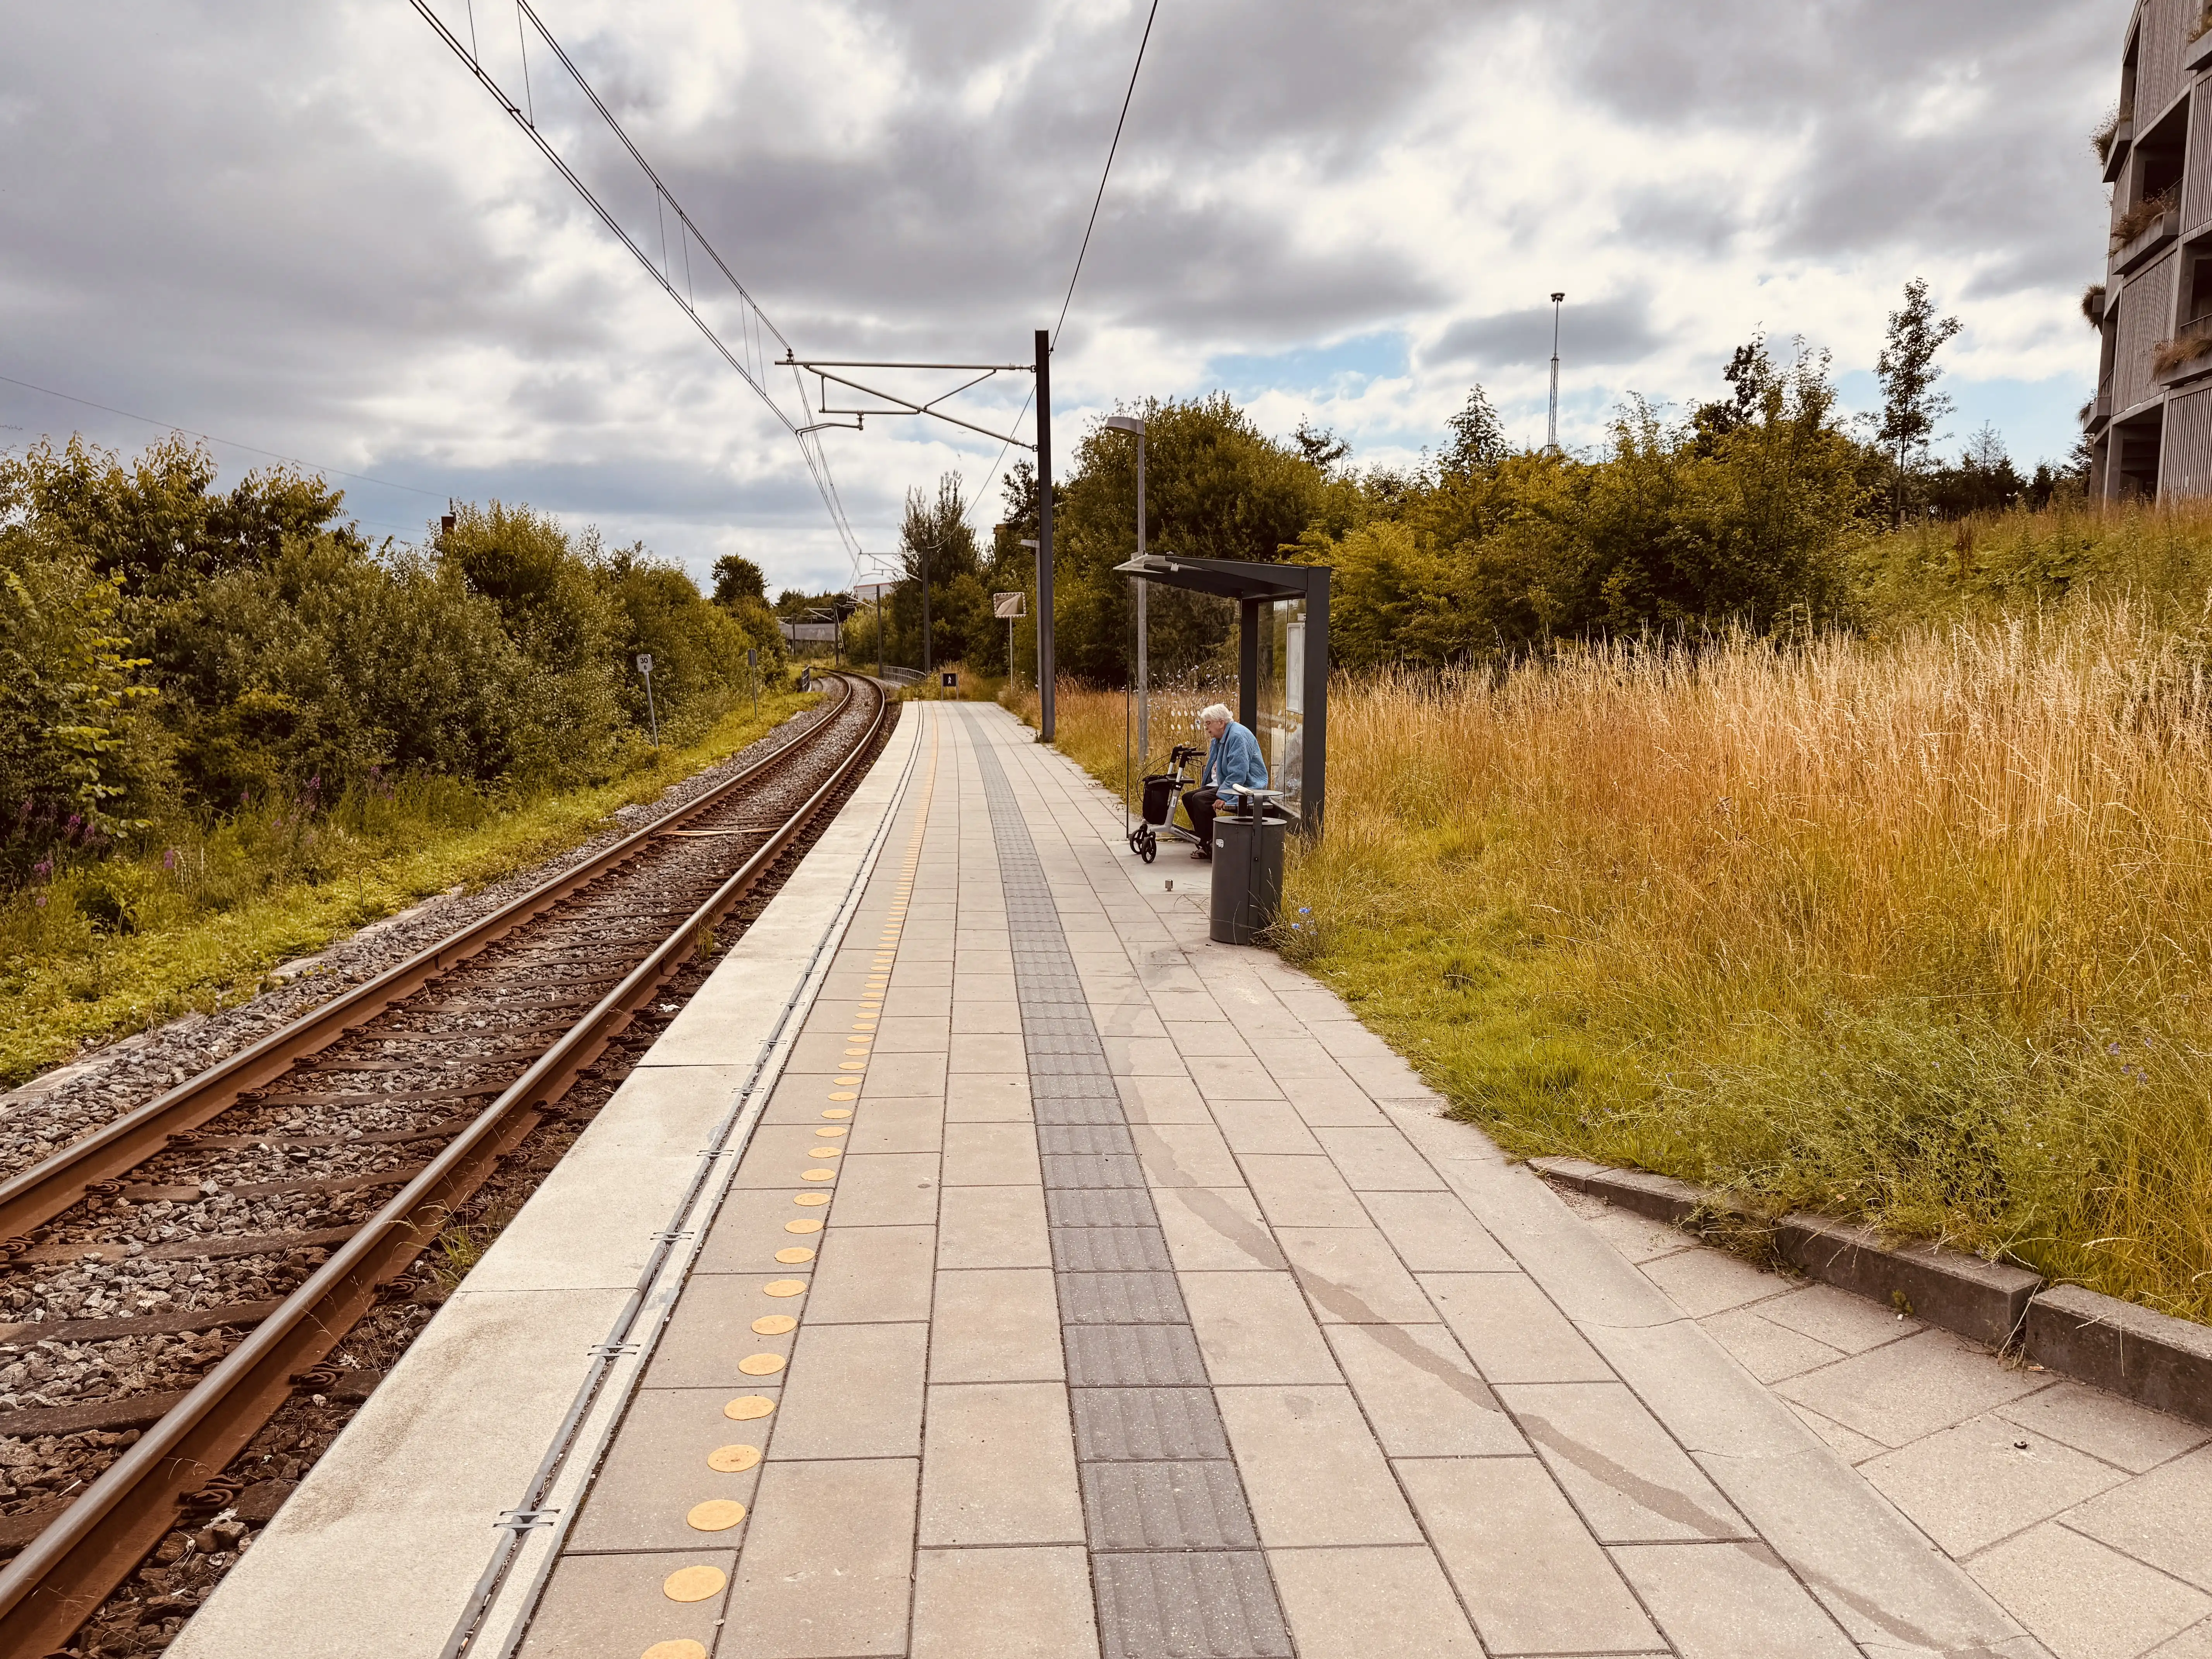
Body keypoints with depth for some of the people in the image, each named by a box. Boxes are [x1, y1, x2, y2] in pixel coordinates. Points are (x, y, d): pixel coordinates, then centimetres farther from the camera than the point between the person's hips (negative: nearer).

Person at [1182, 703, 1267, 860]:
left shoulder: (1238, 736, -20)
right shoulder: (1218, 739, 14)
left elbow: (1238, 774, -27)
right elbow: (1212, 768, 26)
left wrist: (1223, 796, -28)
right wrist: (1203, 788, 14)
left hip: (1246, 786, -11)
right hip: (1224, 783, 11)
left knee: (1200, 799, -24)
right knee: (1188, 797, 6)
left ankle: (1209, 845, -14)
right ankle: (1206, 839, 7)